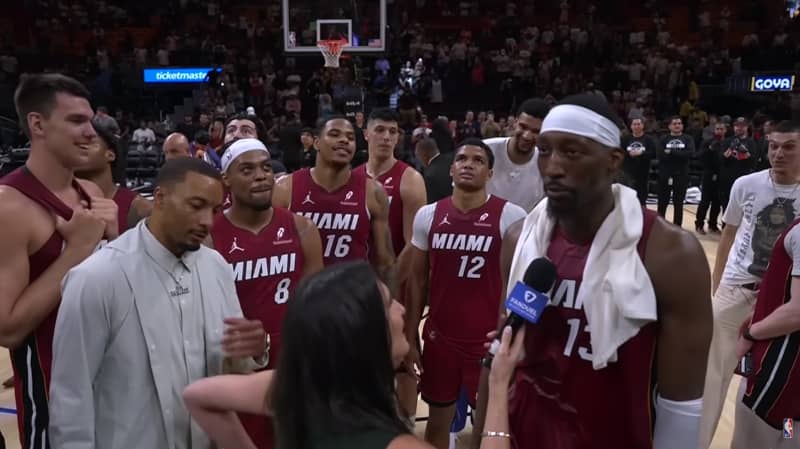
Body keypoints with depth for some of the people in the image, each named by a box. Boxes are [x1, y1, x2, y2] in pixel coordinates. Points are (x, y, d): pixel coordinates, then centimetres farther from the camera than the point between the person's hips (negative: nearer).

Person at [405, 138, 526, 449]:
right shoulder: (428, 215, 0)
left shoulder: (511, 217, -10)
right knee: (438, 419, 18)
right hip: (439, 335, 3)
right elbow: (417, 281, 6)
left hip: (490, 337, -3)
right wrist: (410, 338, 5)